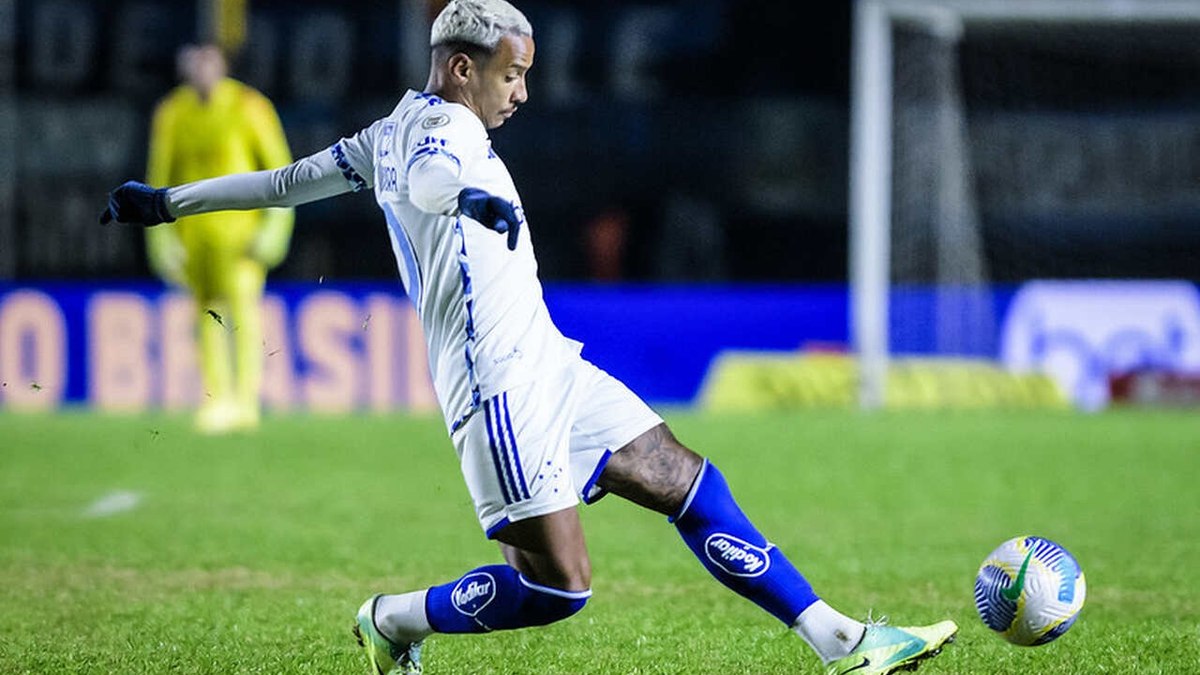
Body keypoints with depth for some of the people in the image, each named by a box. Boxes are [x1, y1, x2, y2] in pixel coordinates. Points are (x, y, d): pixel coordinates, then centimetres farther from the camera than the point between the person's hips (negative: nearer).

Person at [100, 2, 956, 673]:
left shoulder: (394, 131, 17)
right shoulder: (446, 126, -10)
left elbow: (286, 181, 24)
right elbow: (424, 178, -34)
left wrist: (168, 202, 35)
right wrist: (472, 198, -56)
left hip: (547, 367, 10)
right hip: (502, 384, -10)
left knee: (690, 484, 5)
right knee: (556, 585, -13)